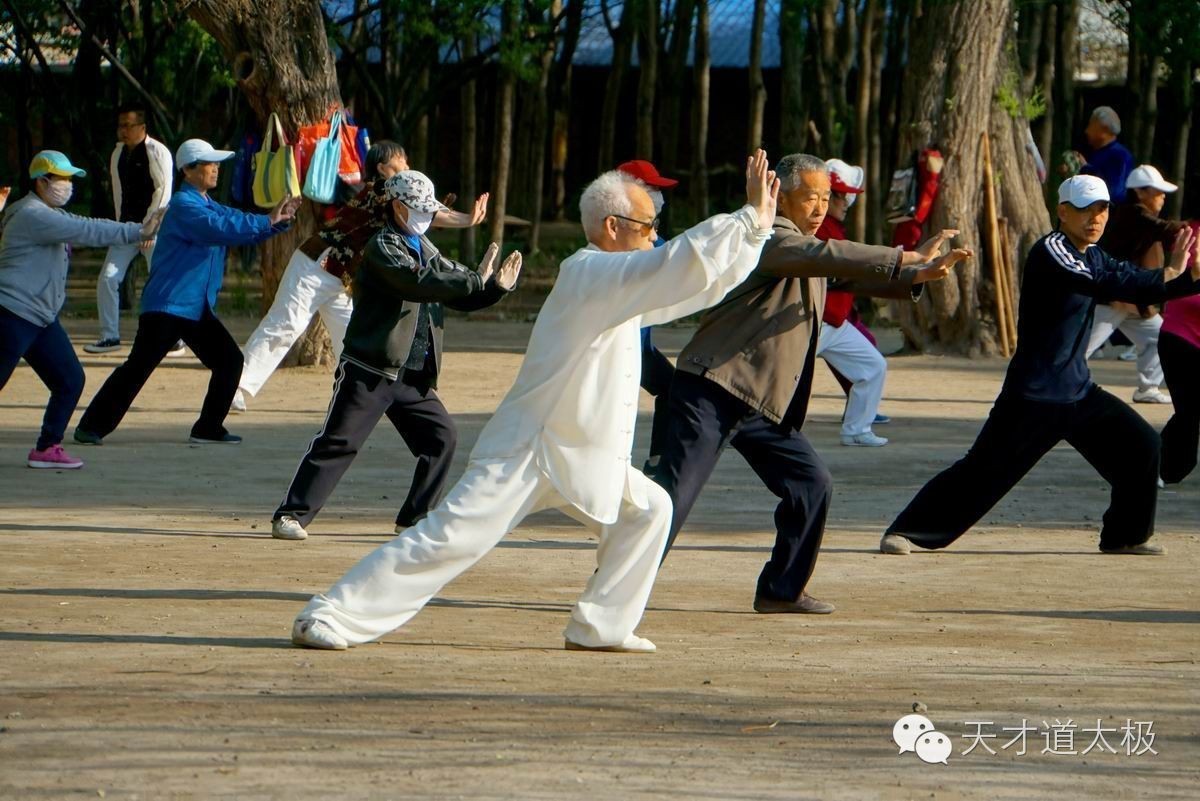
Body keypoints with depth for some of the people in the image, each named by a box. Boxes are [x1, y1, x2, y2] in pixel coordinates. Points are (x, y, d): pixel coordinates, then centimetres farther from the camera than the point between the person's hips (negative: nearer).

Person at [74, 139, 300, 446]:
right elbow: (219, 229, -28)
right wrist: (267, 222, -25)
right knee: (137, 368, -11)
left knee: (230, 361, 3)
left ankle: (208, 429, 10)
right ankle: (92, 427, -5)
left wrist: (279, 220, -2)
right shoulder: (183, 205, -13)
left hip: (198, 309, 9)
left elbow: (241, 228, 15)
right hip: (167, 305, -9)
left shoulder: (210, 206, 17)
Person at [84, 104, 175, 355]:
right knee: (107, 278, -1)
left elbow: (163, 191, -13)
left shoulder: (157, 153, -10)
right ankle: (110, 336, 9)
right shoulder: (118, 153, 10)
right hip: (127, 227, 6)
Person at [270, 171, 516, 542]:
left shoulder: (424, 248, 16)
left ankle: (414, 518, 16)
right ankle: (291, 516, -4)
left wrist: (495, 287, -3)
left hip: (413, 377, 8)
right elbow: (419, 283, -28)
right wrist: (475, 280, -27)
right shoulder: (382, 248, -10)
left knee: (442, 437, 5)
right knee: (338, 442, -9)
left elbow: (459, 297, 16)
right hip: (370, 372, -8)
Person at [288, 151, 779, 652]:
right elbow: (682, 264, -28)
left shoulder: (618, 281, 12)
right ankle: (327, 618, -13)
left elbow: (701, 280, 19)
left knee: (647, 510, 9)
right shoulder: (590, 274, -17)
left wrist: (756, 228, 10)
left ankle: (600, 628, 14)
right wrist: (751, 218, -22)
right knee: (448, 539, -15)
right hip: (526, 455, -10)